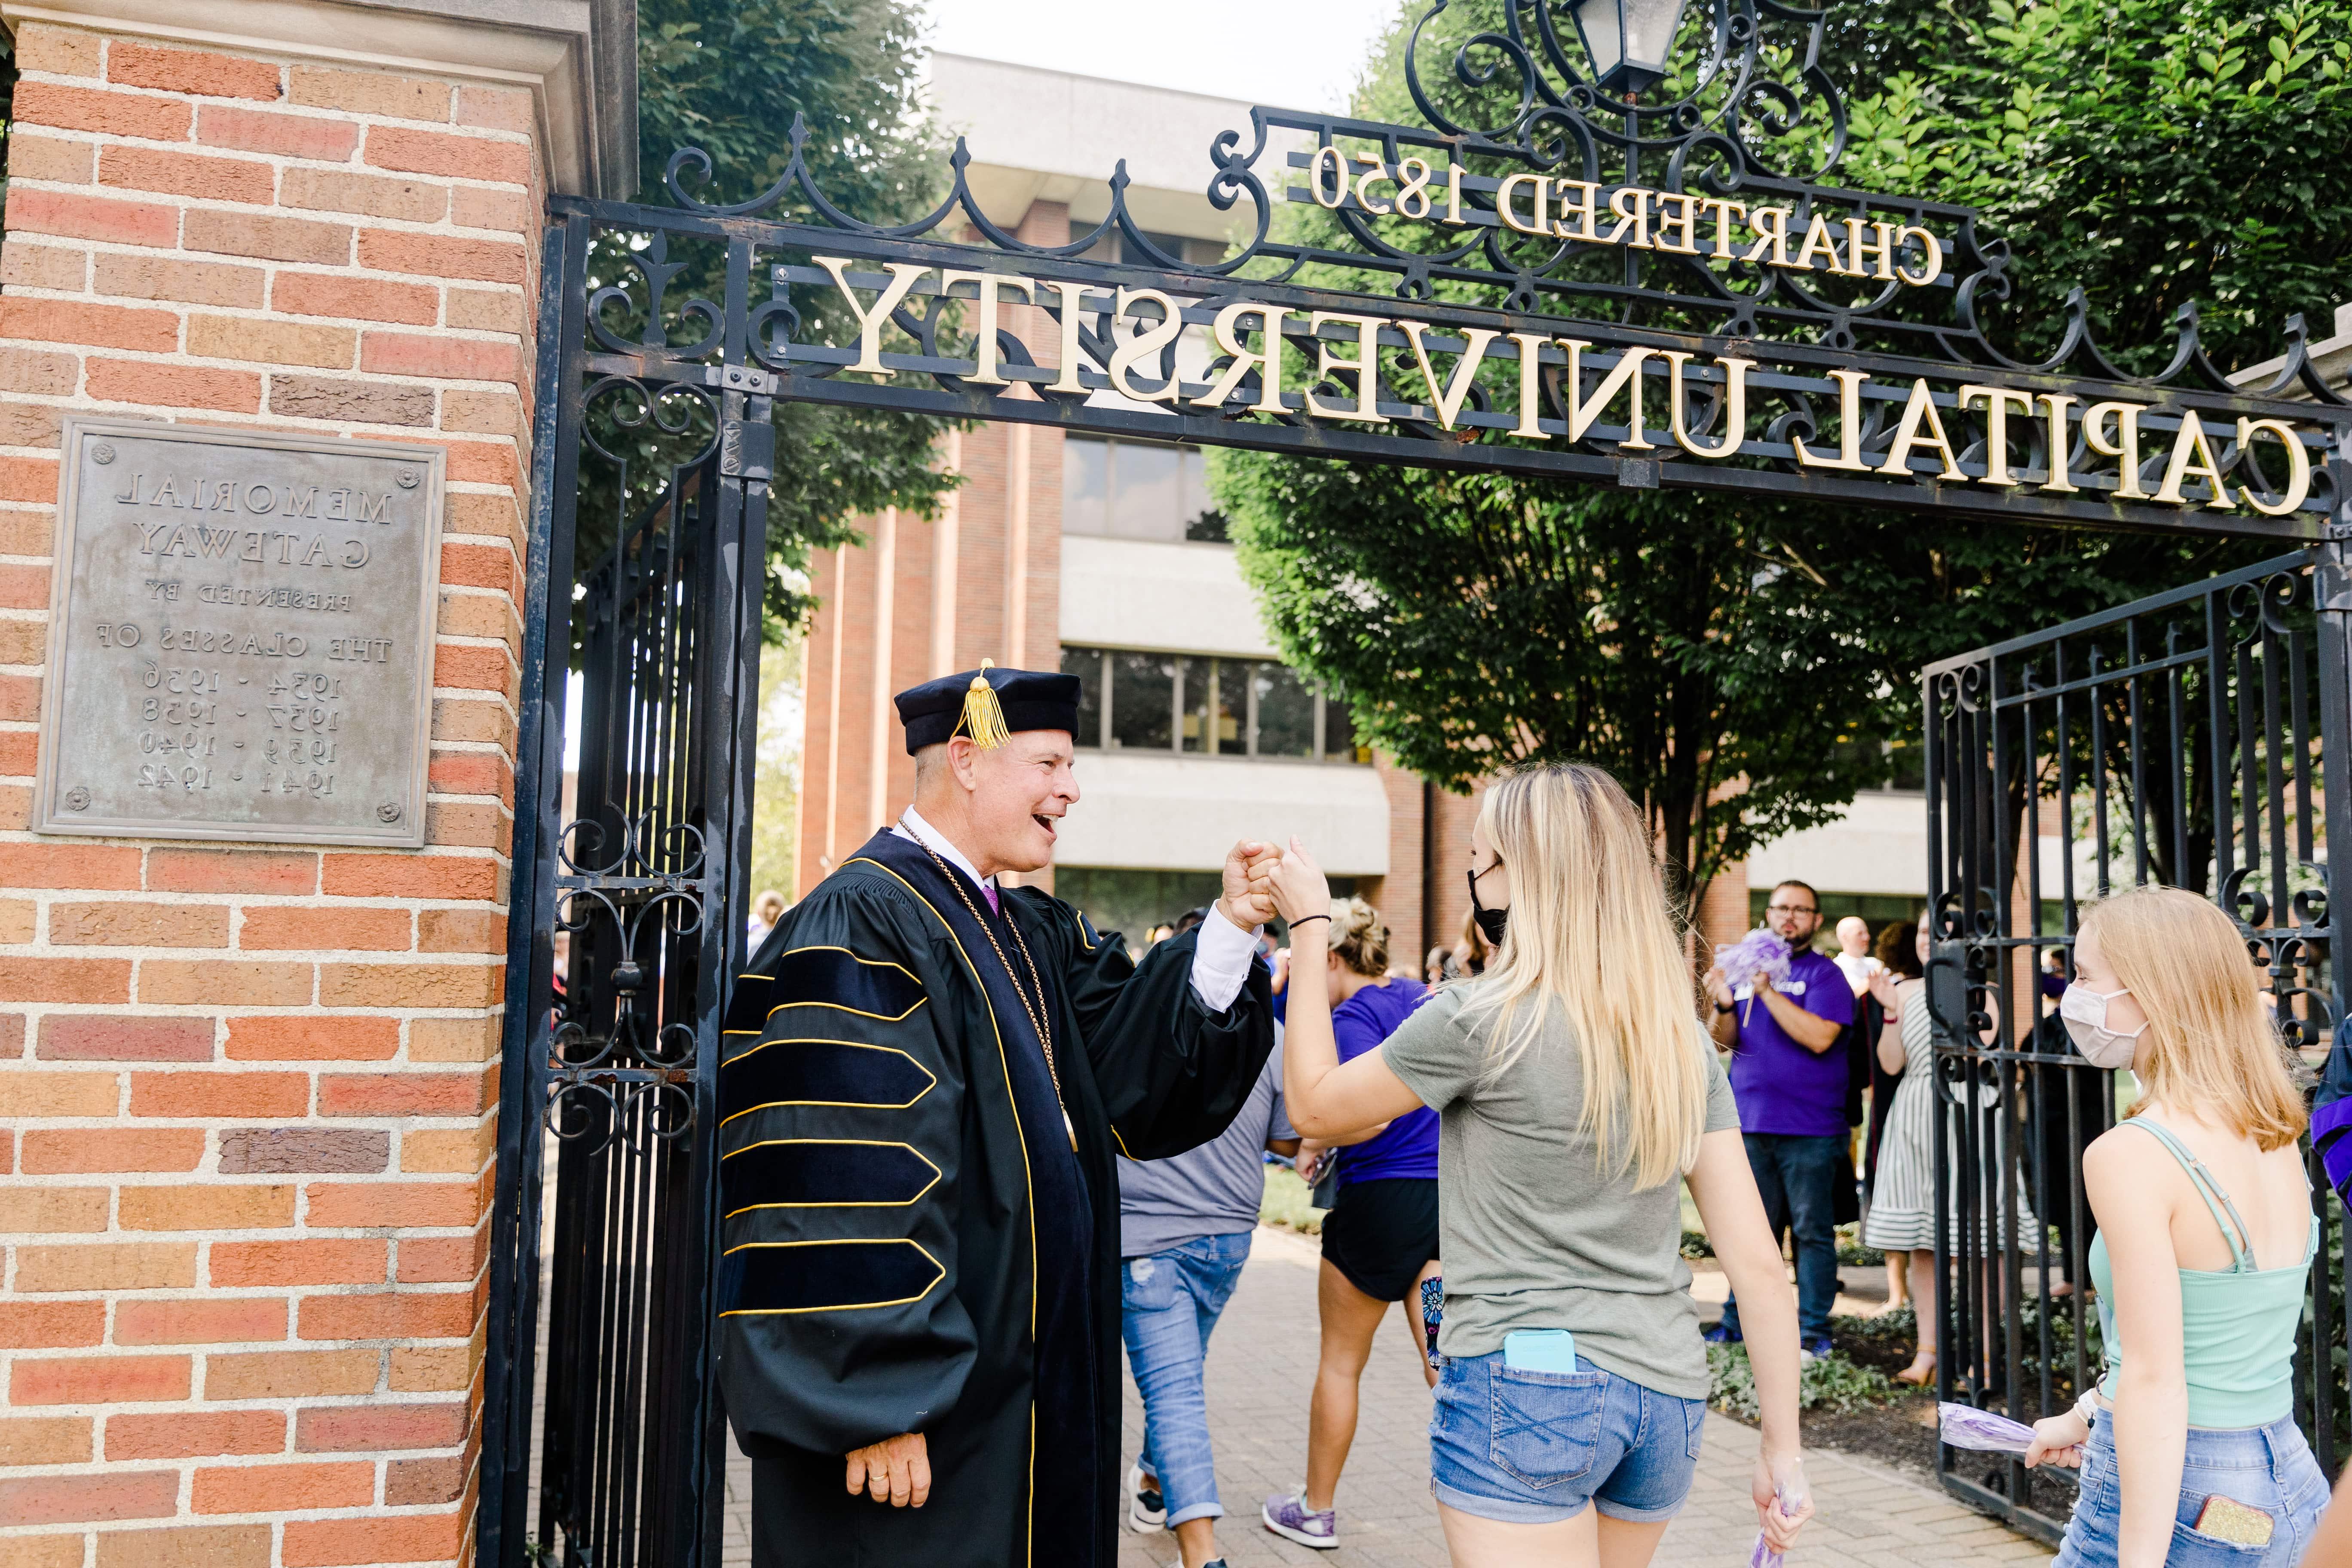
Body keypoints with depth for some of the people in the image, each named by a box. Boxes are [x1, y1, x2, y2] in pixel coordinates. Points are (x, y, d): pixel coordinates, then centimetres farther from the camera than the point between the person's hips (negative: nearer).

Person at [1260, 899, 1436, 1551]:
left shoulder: (1354, 1016, -13)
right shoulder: (1421, 997, 10)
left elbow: (1373, 1115, -23)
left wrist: (1315, 1142, -7)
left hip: (1381, 1198, -6)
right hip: (1445, 1191, 6)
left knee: (1340, 1362, 11)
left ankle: (1317, 1511, 26)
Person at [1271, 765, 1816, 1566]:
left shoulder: (1479, 1020, -13)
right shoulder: (1685, 1041, 5)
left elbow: (1314, 1105, 2)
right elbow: (1758, 1262, 3)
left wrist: (1309, 930, 9)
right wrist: (1782, 1447, 9)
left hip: (1528, 1386, -7)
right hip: (1669, 1392, 7)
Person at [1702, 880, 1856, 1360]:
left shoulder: (1824, 974, -2)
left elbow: (1819, 1037, -18)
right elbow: (1726, 1042, 10)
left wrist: (1767, 991, -20)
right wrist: (1724, 1006, -11)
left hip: (1809, 1127, -4)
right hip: (1751, 1122, 5)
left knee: (1813, 1231, 1)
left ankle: (1813, 1330, 8)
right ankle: (1739, 1321, 20)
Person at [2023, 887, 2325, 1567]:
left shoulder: (2131, 1154, -19)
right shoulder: (2277, 1140, 5)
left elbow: (2155, 1380, -21)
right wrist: (2089, 1414, 25)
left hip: (2177, 1497, -7)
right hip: (2290, 1484, 8)